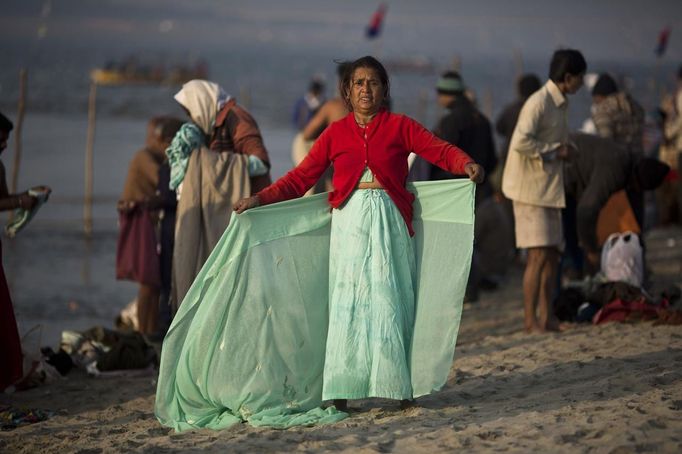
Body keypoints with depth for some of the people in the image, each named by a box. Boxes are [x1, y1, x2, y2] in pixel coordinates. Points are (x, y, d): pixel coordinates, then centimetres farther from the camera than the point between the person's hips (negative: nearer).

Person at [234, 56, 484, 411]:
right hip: (349, 223, 1)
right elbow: (301, 178, 10)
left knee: (389, 300, -4)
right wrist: (260, 199, 2)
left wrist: (466, 164, -23)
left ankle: (398, 386, -1)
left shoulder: (399, 127, 7)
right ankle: (341, 391, 0)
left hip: (388, 222, -1)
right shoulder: (335, 134, 11)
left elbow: (440, 150, -3)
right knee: (347, 302, -1)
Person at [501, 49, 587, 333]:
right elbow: (521, 142, -27)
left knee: (552, 255, 9)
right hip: (530, 189, -9)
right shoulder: (538, 102, -16)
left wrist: (565, 150, 4)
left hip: (549, 189, 9)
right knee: (538, 255, -10)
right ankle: (530, 320, -7)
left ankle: (546, 317, 13)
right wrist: (555, 151, -18)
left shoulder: (559, 105, 14)